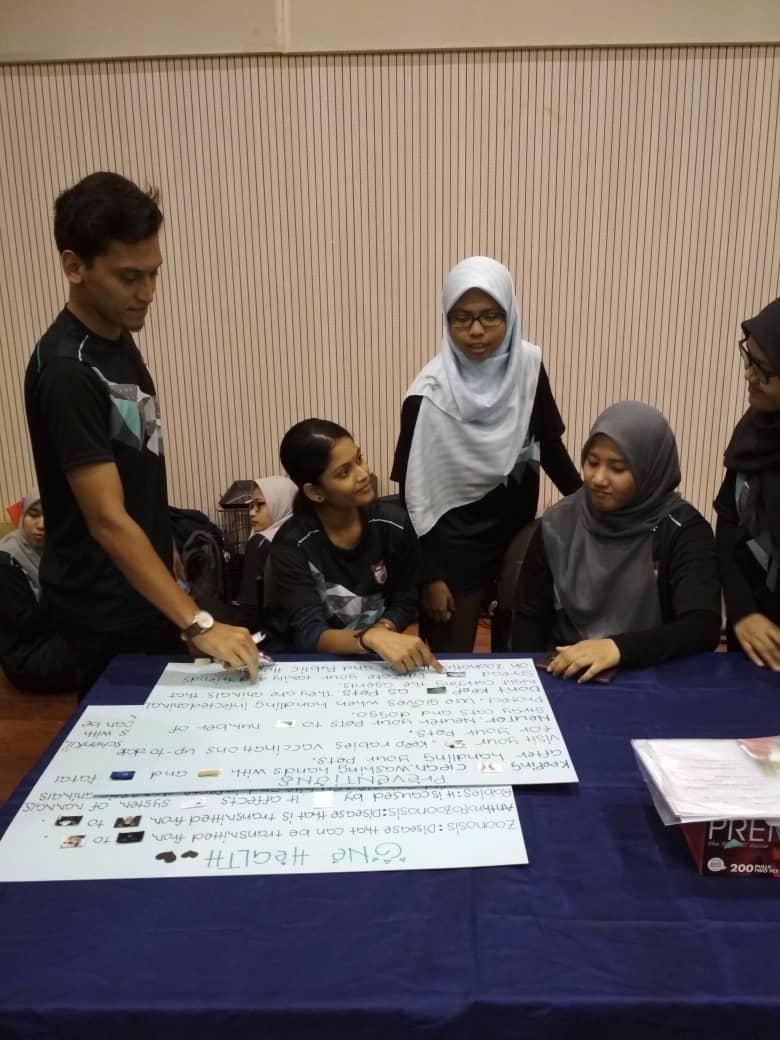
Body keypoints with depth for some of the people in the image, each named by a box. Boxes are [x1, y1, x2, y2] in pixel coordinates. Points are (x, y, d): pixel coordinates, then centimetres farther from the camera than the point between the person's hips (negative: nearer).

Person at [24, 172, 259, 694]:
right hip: (106, 607, -8)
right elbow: (108, 519, -28)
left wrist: (174, 567, 15)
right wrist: (198, 623, -31)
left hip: (144, 590, 9)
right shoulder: (66, 371, -25)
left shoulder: (119, 339, 4)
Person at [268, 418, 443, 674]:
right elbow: (309, 634, -22)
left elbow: (405, 602, 2)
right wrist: (370, 638, -40)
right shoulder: (291, 545, -15)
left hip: (382, 661, 3)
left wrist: (381, 631, -18)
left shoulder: (393, 524, -7)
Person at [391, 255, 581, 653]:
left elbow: (549, 445, 5)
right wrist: (430, 575, -13)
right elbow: (414, 492, -15)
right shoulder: (430, 393, -20)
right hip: (455, 542, -4)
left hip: (519, 530, 5)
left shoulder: (527, 366, -8)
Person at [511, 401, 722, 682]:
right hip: (564, 675, 1)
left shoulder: (682, 530, -6)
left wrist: (618, 648, -31)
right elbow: (529, 618, 7)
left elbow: (704, 627, -17)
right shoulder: (558, 524, 1)